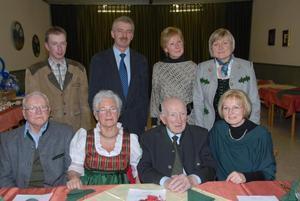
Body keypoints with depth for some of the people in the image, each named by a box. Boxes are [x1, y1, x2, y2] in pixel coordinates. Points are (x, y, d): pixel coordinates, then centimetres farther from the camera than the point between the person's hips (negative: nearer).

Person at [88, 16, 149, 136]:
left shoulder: (141, 60, 6)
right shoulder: (99, 60, 0)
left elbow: (144, 95, 7)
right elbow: (93, 96, 0)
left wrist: (143, 122, 0)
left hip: (136, 126, 2)